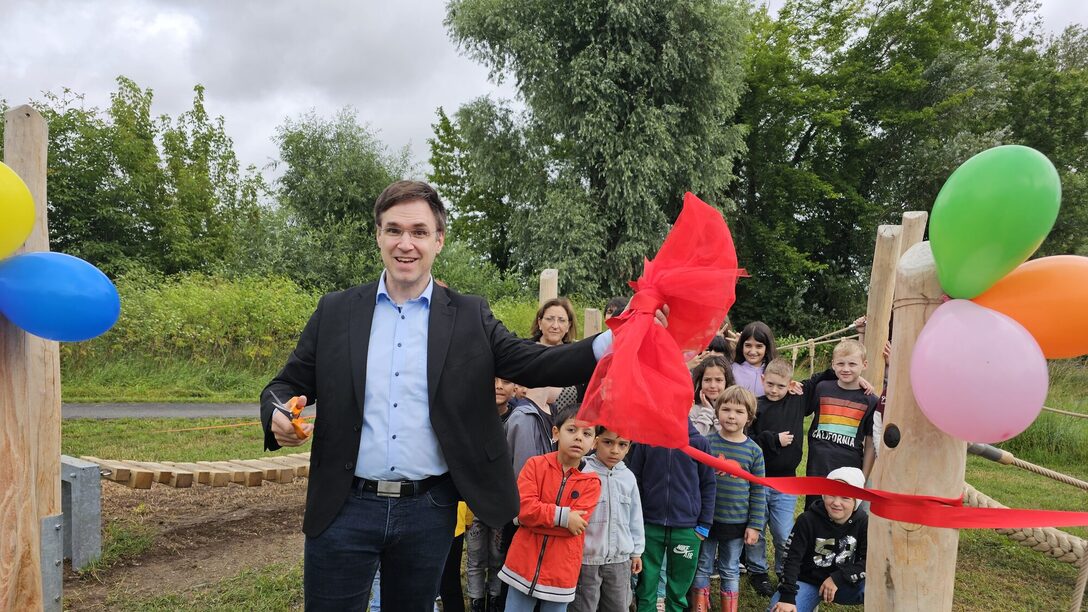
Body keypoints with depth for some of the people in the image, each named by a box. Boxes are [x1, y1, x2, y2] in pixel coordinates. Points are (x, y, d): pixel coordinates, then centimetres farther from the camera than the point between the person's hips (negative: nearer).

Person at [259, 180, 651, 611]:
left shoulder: (470, 317, 0)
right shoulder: (335, 312, 2)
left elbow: (534, 364, -9)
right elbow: (287, 385, 6)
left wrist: (617, 341, -24)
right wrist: (280, 416, -18)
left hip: (429, 511, 0)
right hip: (345, 509, 0)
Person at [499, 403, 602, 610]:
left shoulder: (591, 482, -3)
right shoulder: (535, 465, -4)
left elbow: (576, 524, -14)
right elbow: (523, 508, -14)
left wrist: (537, 516, -14)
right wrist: (563, 516, -18)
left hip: (561, 573, 1)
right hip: (524, 564, 0)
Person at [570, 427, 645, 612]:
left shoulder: (628, 477, 5)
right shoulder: (582, 472, -12)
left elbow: (635, 518, 15)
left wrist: (636, 551, 17)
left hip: (620, 560, 5)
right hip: (586, 559, -5)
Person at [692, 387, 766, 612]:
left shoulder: (753, 450, -5)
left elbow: (758, 491, 0)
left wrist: (755, 525, -2)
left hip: (737, 523, 0)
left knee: (730, 571, 15)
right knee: (702, 568, 12)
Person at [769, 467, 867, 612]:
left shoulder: (863, 523, -9)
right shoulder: (807, 520, -15)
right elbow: (792, 558, -16)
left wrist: (837, 578, -20)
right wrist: (787, 597, -25)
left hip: (845, 583, 1)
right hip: (808, 581, -1)